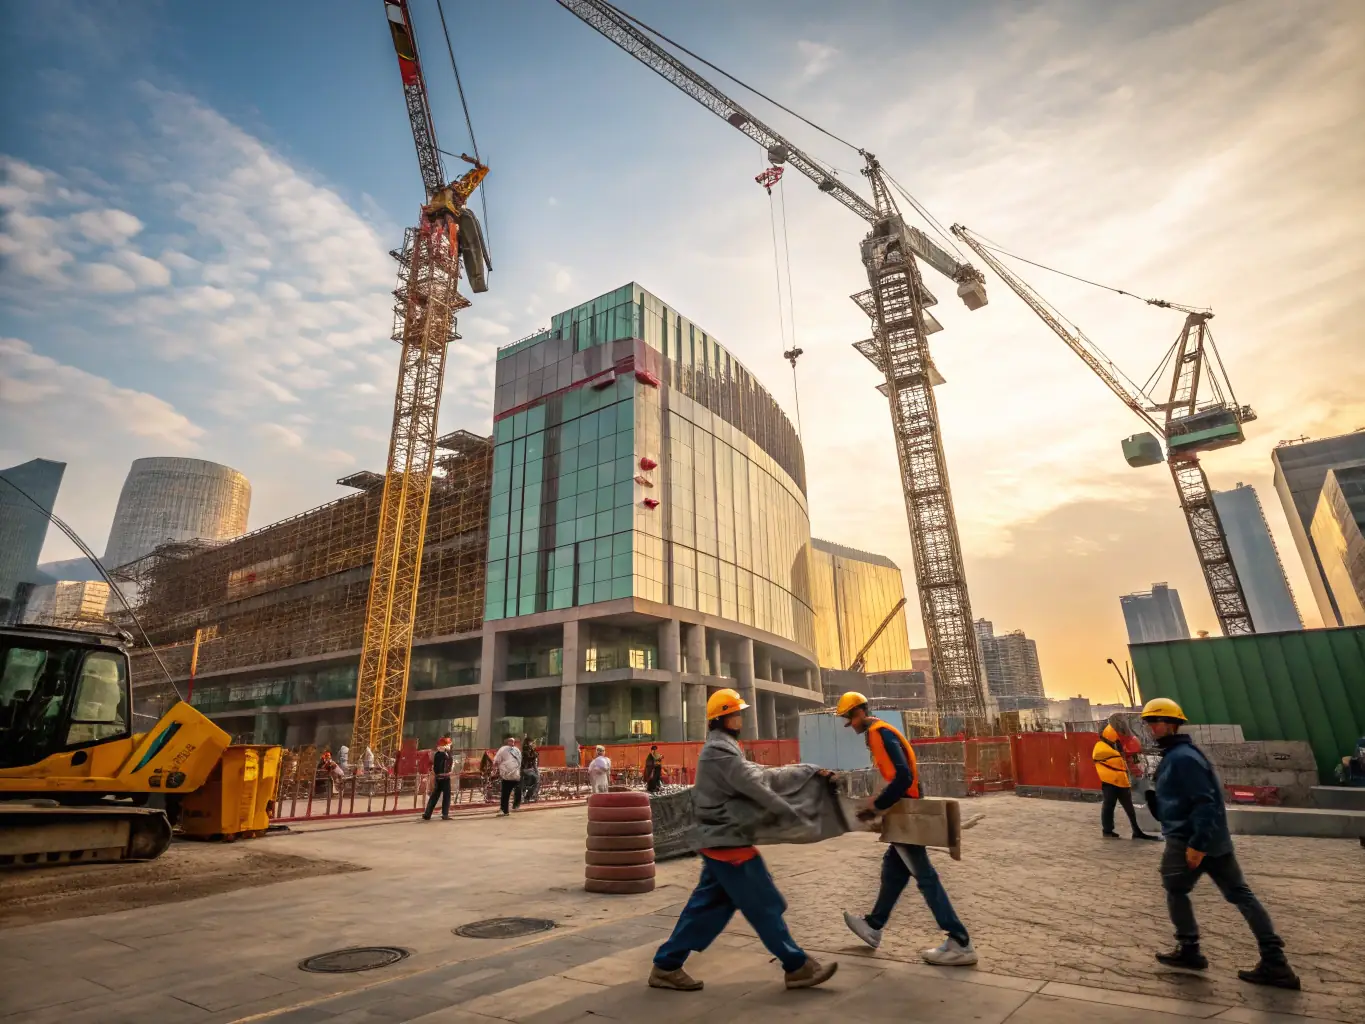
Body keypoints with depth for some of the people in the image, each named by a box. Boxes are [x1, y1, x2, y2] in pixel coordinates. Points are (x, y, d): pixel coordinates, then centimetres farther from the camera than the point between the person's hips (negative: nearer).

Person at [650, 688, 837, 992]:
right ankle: (798, 967, 13)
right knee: (765, 905, 1)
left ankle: (666, 966, 19)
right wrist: (792, 813, -12)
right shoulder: (720, 750, -19)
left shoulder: (722, 747, 15)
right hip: (728, 840, -10)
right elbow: (753, 786, -20)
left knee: (708, 904, 14)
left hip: (721, 839, 10)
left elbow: (755, 772, 15)